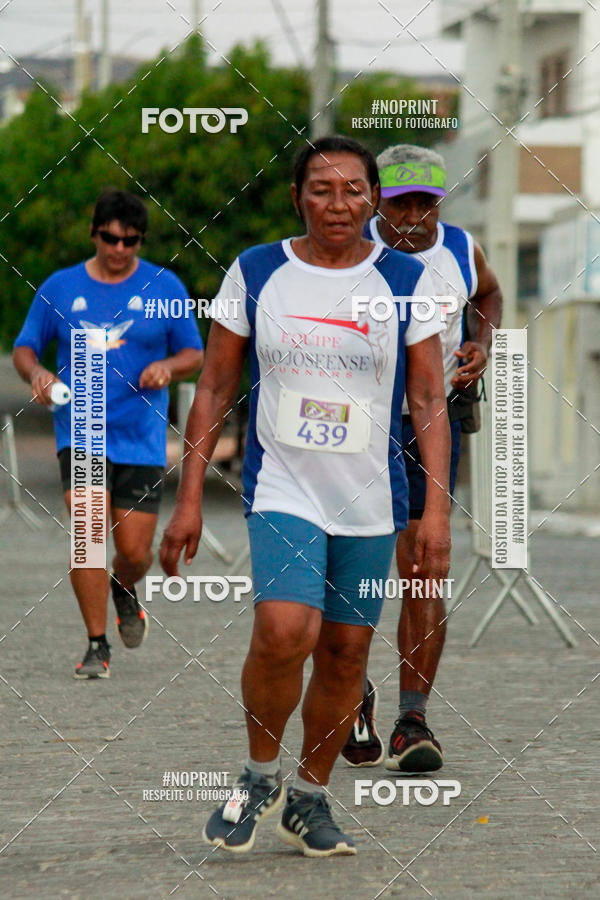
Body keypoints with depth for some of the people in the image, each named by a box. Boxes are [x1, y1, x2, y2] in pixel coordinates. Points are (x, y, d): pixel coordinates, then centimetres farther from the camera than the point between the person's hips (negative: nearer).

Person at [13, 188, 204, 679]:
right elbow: (25, 348, 13)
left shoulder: (163, 286, 4)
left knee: (135, 550, -1)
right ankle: (97, 645, -6)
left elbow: (194, 353, 9)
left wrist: (168, 366, -14)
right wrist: (37, 373, -10)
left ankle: (124, 589, 37)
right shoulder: (60, 288, 5)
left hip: (141, 436, 0)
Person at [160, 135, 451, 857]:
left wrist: (437, 509, -6)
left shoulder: (408, 282, 1)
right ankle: (260, 774, 1)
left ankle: (308, 798, 23)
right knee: (284, 630, -22)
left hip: (371, 500, 2)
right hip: (282, 491, -2)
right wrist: (189, 498, 0)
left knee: (346, 651, 4)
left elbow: (429, 400, 2)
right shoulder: (254, 274, 1)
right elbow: (214, 390, 5)